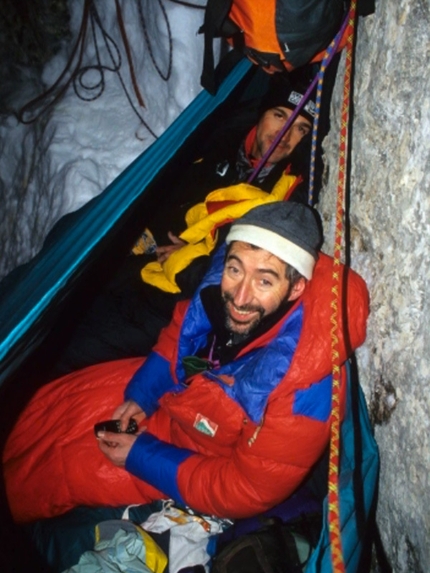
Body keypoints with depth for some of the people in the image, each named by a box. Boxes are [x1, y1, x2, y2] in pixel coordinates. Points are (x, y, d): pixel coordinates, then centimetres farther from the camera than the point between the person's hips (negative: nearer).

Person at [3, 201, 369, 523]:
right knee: (52, 405, 11)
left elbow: (247, 493, -27)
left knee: (55, 469, -2)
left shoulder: (304, 386, -40)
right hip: (172, 390, 6)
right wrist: (140, 395, -8)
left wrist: (141, 456, -23)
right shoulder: (222, 286, -24)